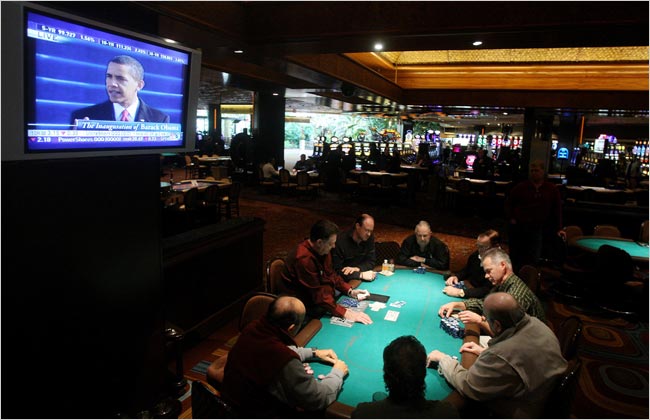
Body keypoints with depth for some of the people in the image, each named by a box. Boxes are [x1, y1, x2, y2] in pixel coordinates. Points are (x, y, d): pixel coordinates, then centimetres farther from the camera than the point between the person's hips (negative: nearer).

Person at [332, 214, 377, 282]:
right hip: (345, 282, -4)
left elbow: (371, 262, 2)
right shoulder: (340, 241, -19)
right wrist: (361, 275, -31)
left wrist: (357, 268, -18)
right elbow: (337, 271, -21)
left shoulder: (370, 238, -1)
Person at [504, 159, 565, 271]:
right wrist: (510, 218, 1)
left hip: (537, 229, 0)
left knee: (534, 261, 1)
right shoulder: (521, 187, 1)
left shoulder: (552, 189, 2)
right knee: (516, 258, 10)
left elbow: (557, 209, 7)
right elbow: (509, 202, 11)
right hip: (517, 227, 0)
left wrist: (559, 229, 5)